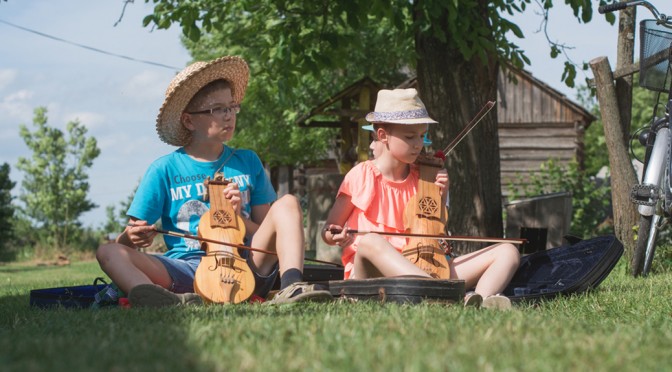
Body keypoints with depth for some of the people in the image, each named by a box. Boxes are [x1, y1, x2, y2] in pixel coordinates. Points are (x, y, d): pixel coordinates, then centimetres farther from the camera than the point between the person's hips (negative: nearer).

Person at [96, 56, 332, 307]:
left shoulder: (248, 162, 12)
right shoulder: (165, 170, 5)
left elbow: (265, 234, 12)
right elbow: (134, 235, 4)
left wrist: (238, 216, -8)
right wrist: (131, 236, -20)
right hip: (187, 267, -1)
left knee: (287, 203, -12)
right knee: (108, 252, -23)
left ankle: (291, 286, -35)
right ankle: (172, 302, -52)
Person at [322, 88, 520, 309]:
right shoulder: (362, 175, 2)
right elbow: (329, 232, 8)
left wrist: (441, 197, 3)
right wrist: (335, 237, -16)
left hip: (418, 270, 5)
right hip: (371, 274, -5)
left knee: (507, 252, -8)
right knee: (370, 241, -40)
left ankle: (481, 301, -44)